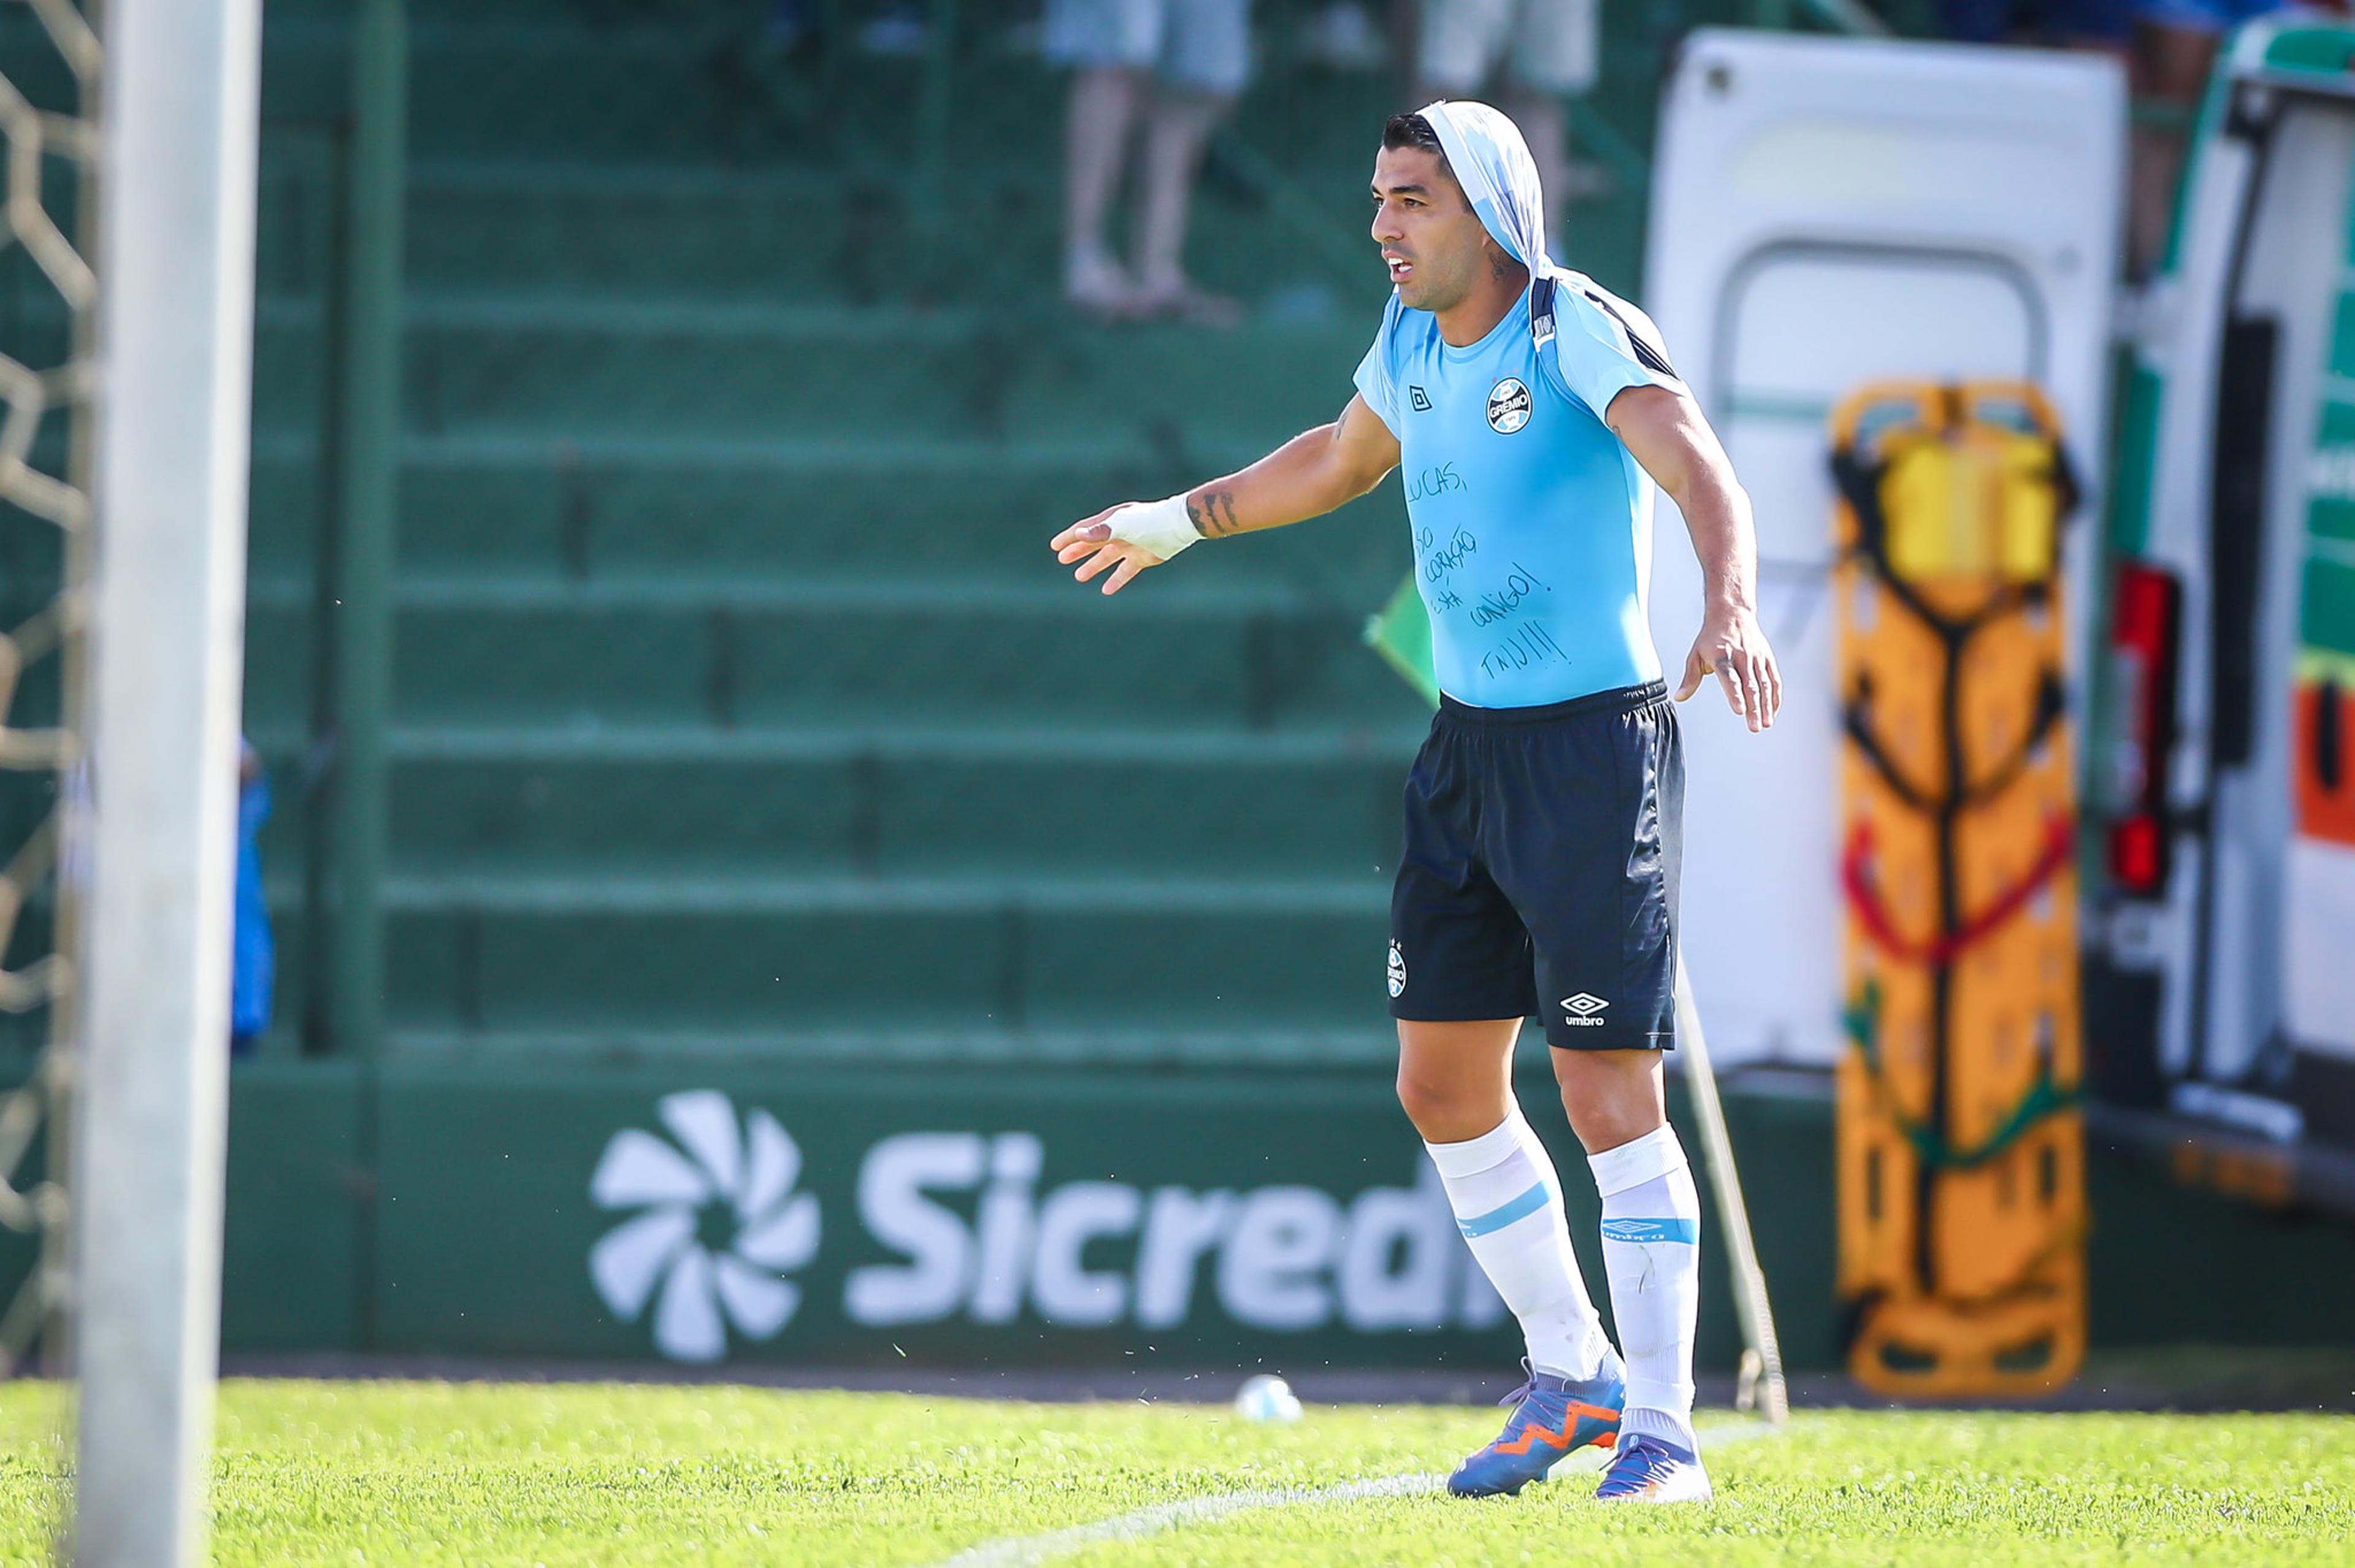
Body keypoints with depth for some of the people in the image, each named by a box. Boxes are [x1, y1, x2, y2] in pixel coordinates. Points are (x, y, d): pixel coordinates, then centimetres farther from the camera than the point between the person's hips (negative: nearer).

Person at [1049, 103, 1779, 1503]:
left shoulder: (1578, 331, -15)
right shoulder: (1414, 339, 8)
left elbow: (1697, 469, -31)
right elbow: (1342, 459, 30)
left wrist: (1732, 607, -50)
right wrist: (1175, 522, 39)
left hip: (1595, 748, -8)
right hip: (1467, 747, 8)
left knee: (1611, 1094, -10)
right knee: (1444, 1084, 10)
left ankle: (1660, 1430, -5)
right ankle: (1571, 1376, 25)